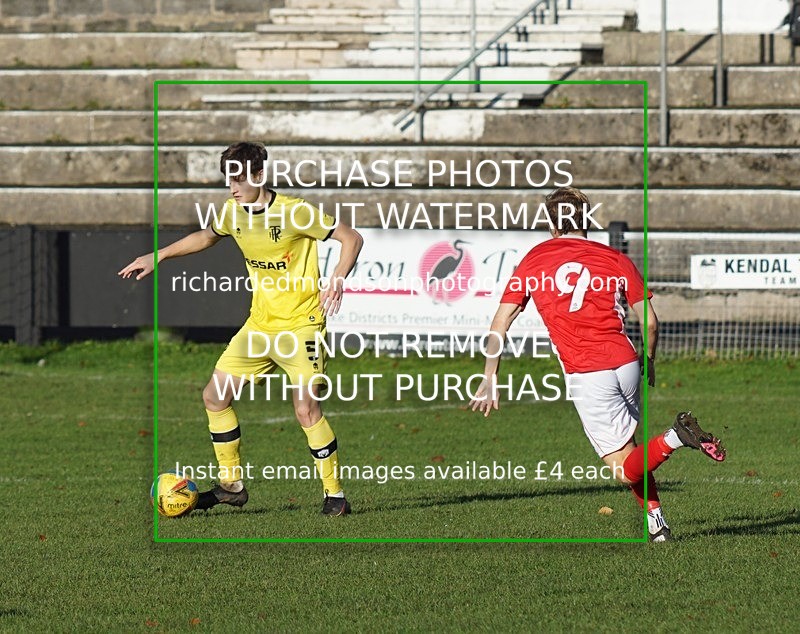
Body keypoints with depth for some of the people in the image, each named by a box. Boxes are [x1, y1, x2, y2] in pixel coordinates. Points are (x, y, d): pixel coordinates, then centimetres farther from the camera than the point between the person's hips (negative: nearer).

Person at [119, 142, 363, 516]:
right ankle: (232, 486, 16)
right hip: (259, 326, 7)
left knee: (307, 409, -15)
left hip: (300, 324, -7)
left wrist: (336, 282, -24)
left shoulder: (294, 212, -16)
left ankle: (335, 495, -2)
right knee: (215, 396, 4)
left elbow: (352, 238, -10)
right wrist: (158, 256, 21)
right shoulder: (233, 212, 3)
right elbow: (208, 236, 26)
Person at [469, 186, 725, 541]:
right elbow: (650, 321, 8)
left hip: (586, 375, -3)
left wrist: (490, 377, 13)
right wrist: (649, 364, 25)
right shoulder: (617, 261, 10)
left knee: (625, 470, -2)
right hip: (625, 362, 3)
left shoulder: (534, 260, 10)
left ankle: (675, 438, -28)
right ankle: (655, 522, 13)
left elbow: (501, 322, 7)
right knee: (629, 450, 25)